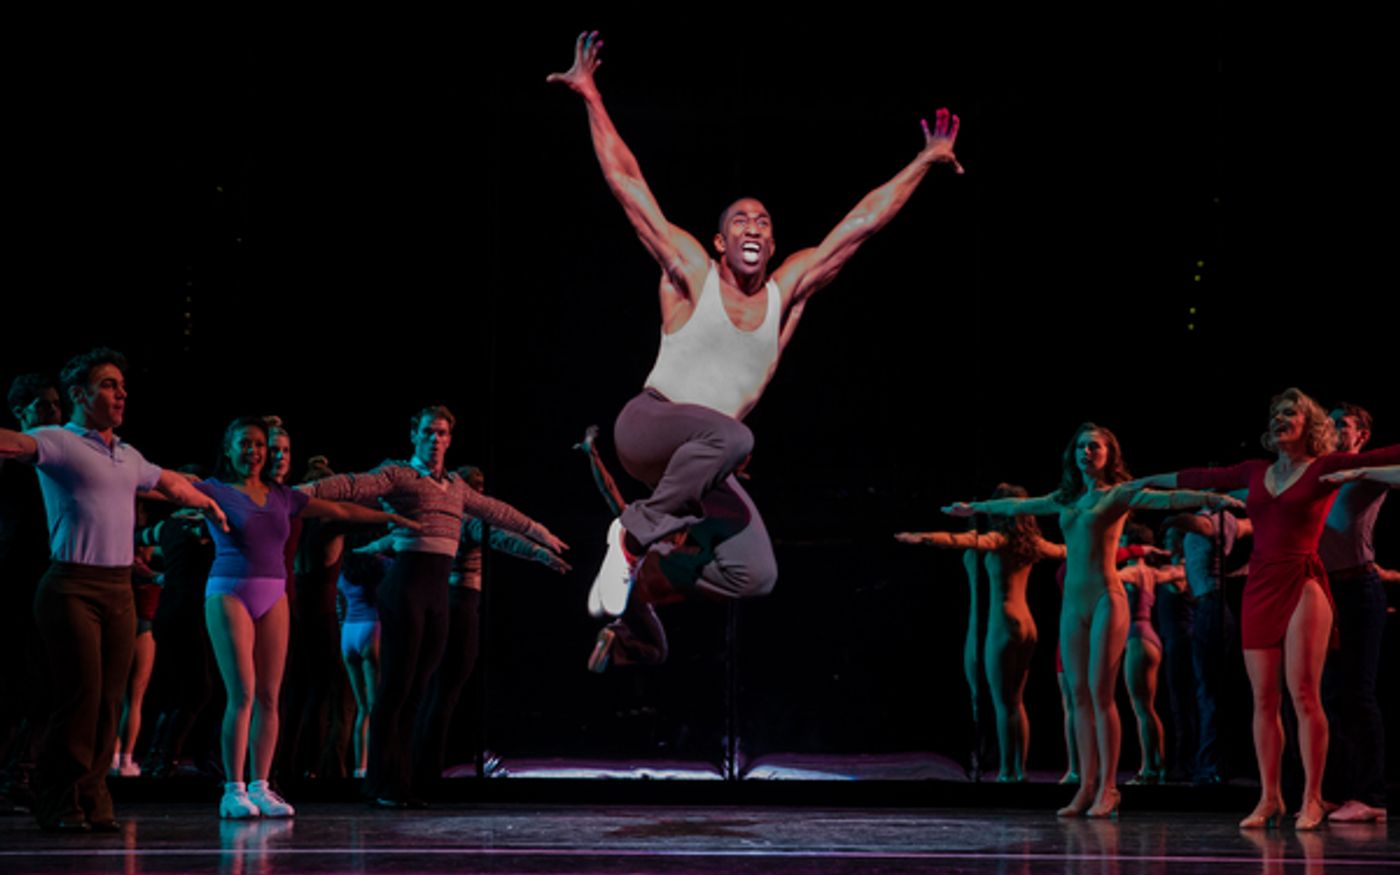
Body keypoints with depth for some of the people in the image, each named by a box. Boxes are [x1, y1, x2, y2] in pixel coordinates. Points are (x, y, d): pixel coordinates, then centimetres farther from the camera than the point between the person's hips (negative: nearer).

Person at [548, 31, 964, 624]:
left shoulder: (787, 290, 4)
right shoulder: (691, 273, -6)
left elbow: (860, 224, 7)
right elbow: (628, 185, -7)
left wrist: (925, 162, 10)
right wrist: (591, 97, -10)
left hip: (701, 461, 5)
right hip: (647, 428, -5)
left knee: (755, 575, -11)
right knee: (731, 436, -39)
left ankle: (649, 577, 14)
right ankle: (635, 532, -19)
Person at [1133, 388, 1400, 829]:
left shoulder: (1324, 468, 2)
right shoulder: (1255, 472, 15)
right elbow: (1200, 478, 26)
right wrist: (1147, 481, 36)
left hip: (1302, 585, -5)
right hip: (1259, 588, 5)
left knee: (1303, 694, -10)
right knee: (1264, 699, 3)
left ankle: (1311, 800, -6)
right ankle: (1269, 798, 8)